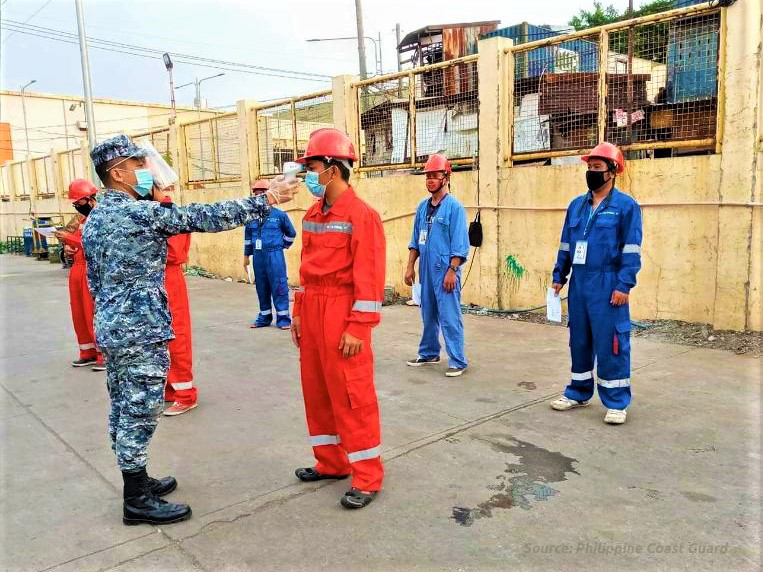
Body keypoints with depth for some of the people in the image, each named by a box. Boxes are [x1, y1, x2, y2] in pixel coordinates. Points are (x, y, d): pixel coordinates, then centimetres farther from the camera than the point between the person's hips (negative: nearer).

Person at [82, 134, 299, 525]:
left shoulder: (94, 220, 11)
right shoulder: (141, 212, -17)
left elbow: (94, 281, 17)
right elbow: (206, 217, -18)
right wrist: (266, 200, -13)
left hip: (111, 328, 10)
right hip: (141, 332, -9)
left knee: (123, 410, 16)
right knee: (139, 413, -1)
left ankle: (135, 481, 30)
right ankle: (137, 501, 10)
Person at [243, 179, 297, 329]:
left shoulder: (279, 214, -3)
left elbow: (291, 233, 10)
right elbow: (247, 237, 18)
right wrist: (246, 255, 18)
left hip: (275, 256, -4)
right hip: (258, 256, 4)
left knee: (279, 287, -4)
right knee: (261, 288, 11)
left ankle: (283, 318, 4)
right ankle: (264, 317, 23)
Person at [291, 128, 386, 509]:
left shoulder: (361, 215, -12)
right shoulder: (312, 215, 12)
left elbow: (369, 276, -16)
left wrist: (358, 328, -18)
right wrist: (299, 312, 15)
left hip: (342, 311, -8)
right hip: (312, 308, 8)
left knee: (351, 395, -2)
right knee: (316, 389, 15)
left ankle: (367, 478, 12)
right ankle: (331, 462, 31)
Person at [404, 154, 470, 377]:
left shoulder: (454, 206, -8)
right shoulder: (423, 206, 12)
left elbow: (459, 244, -12)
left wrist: (452, 271, -17)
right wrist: (410, 266, 12)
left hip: (445, 270, -7)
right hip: (426, 270, 7)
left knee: (449, 317, -6)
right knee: (428, 315, 16)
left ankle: (457, 361, 2)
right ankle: (429, 354, 30)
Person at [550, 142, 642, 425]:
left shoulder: (626, 206, -4)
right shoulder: (576, 205, 14)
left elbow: (631, 250, -9)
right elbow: (565, 245, 17)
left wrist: (624, 285, -15)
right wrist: (558, 277, 13)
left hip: (607, 286, -6)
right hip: (578, 284, 6)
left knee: (610, 343, -2)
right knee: (579, 340, 13)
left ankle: (616, 402, 9)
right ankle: (578, 392, 26)